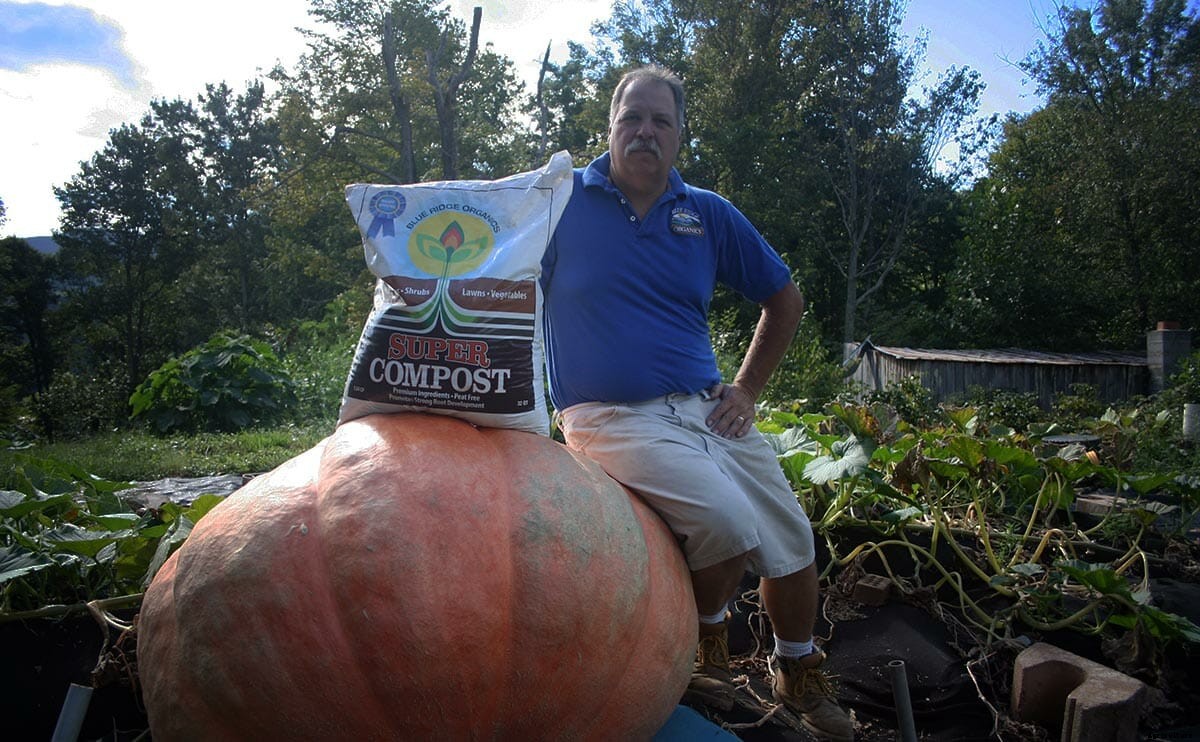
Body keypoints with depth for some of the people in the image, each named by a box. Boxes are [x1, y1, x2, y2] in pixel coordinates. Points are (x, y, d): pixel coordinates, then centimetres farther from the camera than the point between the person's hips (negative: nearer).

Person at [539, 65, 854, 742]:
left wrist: (748, 390, 9)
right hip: (614, 417, -4)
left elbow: (785, 300, 17)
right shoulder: (562, 202, 0)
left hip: (706, 408, 5)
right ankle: (709, 641, 9)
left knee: (793, 538, 3)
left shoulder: (710, 214, 9)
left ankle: (800, 675, 32)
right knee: (728, 521, -25)